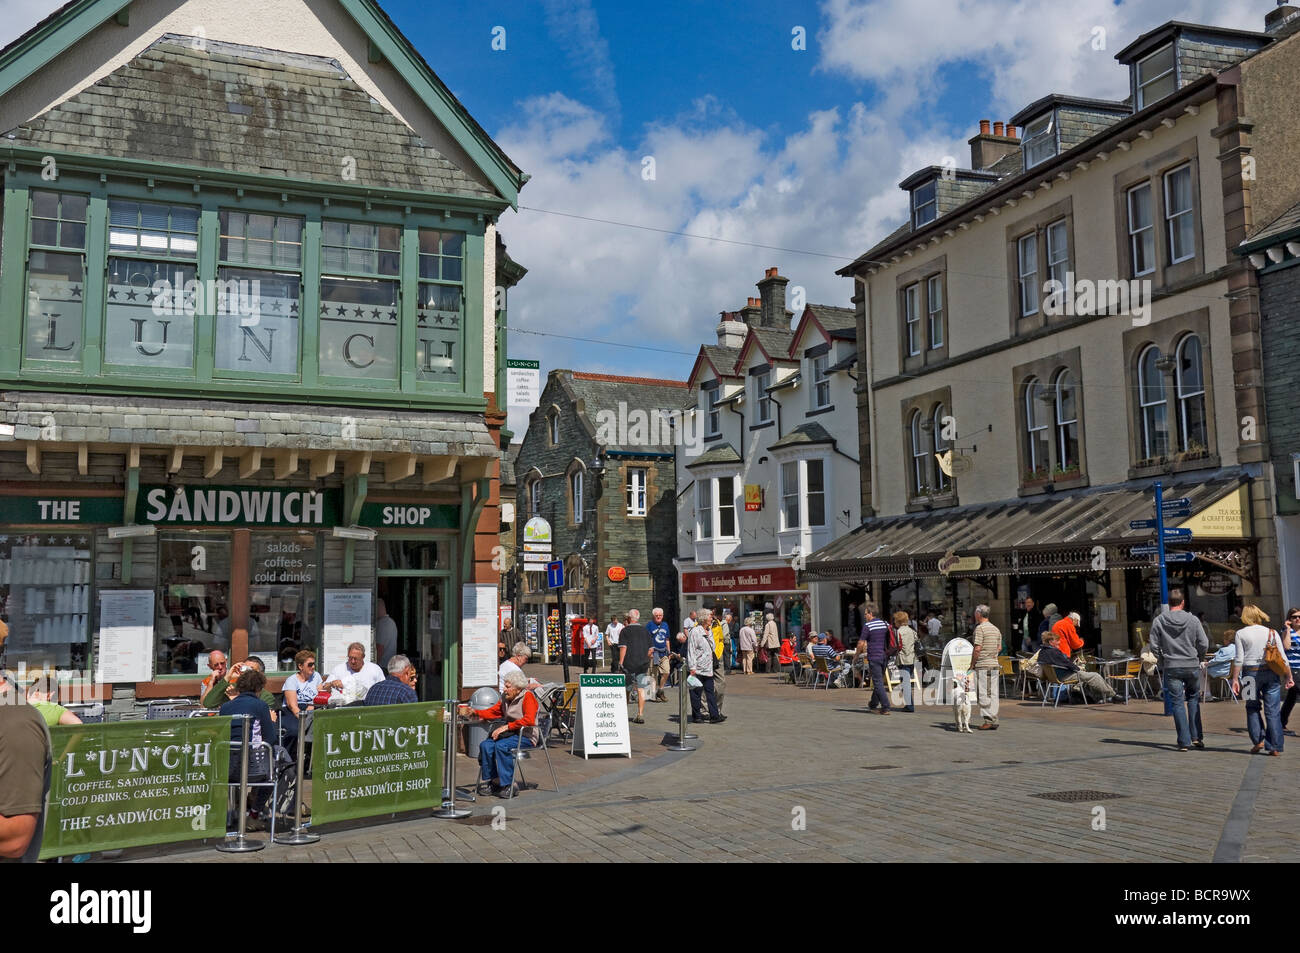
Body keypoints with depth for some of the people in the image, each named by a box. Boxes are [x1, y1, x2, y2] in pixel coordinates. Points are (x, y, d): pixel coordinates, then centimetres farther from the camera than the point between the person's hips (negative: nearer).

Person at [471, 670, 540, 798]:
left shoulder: (528, 696, -11)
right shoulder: (505, 697, 11)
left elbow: (529, 720, -24)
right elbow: (493, 712, 19)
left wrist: (506, 727, -25)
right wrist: (475, 712, 3)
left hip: (527, 736, -7)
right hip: (511, 734, 7)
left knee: (501, 746, -31)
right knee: (486, 745, -16)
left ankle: (508, 785, -22)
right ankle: (489, 782, -4)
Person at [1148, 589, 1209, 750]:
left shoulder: (1158, 621, -3)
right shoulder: (1193, 620, -3)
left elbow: (1154, 646, -3)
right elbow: (1204, 644, -3)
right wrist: (1197, 658, 14)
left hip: (1171, 668, -1)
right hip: (1192, 666, 1)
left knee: (1178, 703, 3)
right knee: (1193, 699, 18)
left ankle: (1184, 741, 1)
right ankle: (1196, 736, 14)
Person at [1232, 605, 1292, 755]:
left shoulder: (1241, 633, -1)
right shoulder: (1272, 632, 7)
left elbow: (1239, 659, -5)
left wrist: (1235, 678, -2)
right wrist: (1289, 677, 9)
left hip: (1250, 672, -2)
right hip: (1271, 673, 2)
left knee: (1252, 708, 14)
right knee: (1273, 711, 4)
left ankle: (1259, 739, 4)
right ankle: (1275, 747, 4)